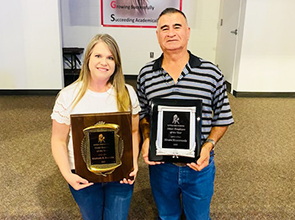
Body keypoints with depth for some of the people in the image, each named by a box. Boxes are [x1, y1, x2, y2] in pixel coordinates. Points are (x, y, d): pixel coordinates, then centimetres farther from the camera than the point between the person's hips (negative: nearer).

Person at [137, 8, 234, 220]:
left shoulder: (211, 73, -10)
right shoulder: (146, 75, -5)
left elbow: (223, 117, -2)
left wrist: (208, 145, -16)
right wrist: (146, 139, -10)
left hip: (199, 165, -1)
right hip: (160, 164, 2)